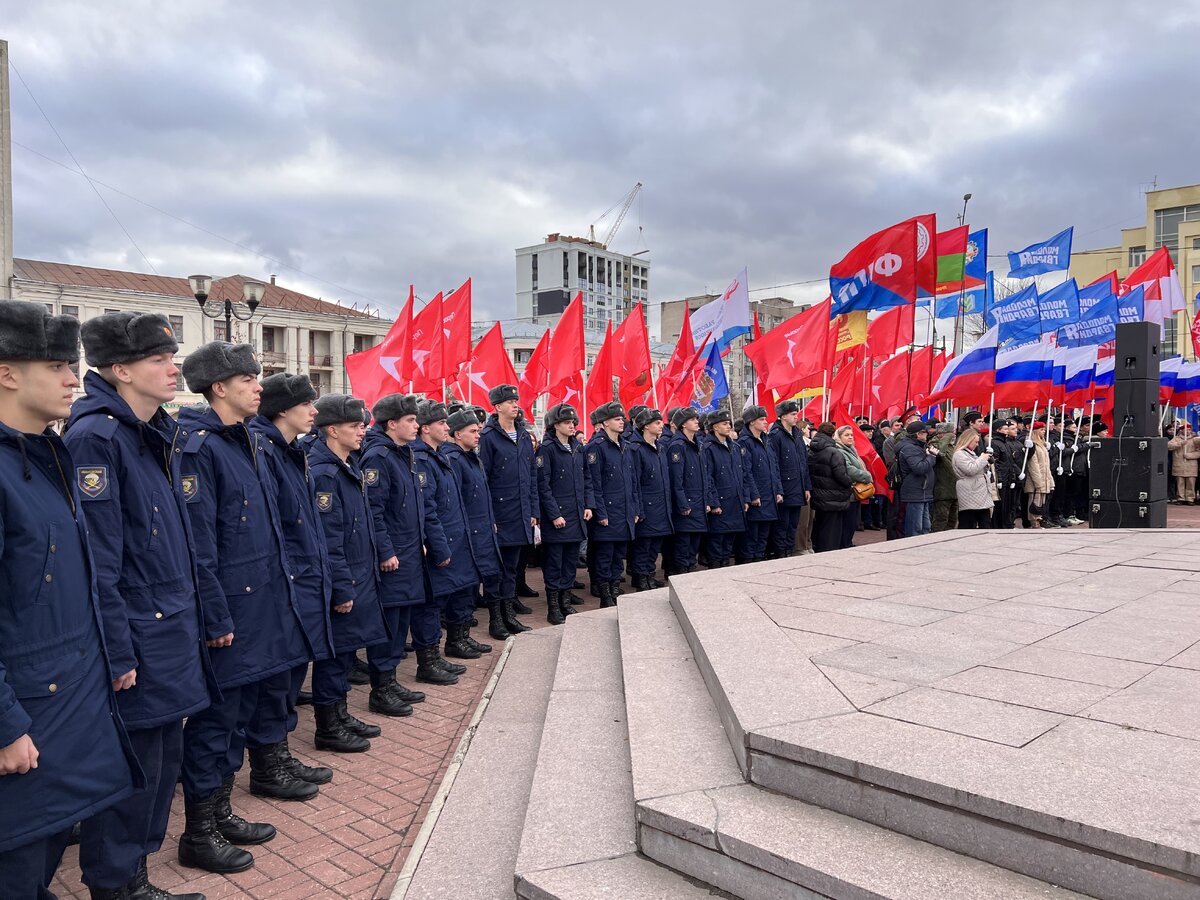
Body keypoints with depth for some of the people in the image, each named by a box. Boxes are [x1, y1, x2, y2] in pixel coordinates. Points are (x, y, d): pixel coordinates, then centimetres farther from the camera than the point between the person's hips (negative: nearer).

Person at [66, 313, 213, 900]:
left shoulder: (158, 435, 11)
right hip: (135, 646, -9)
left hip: (171, 637, 9)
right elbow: (97, 562, -20)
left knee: (161, 757, 19)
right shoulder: (95, 437, -18)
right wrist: (117, 655, -19)